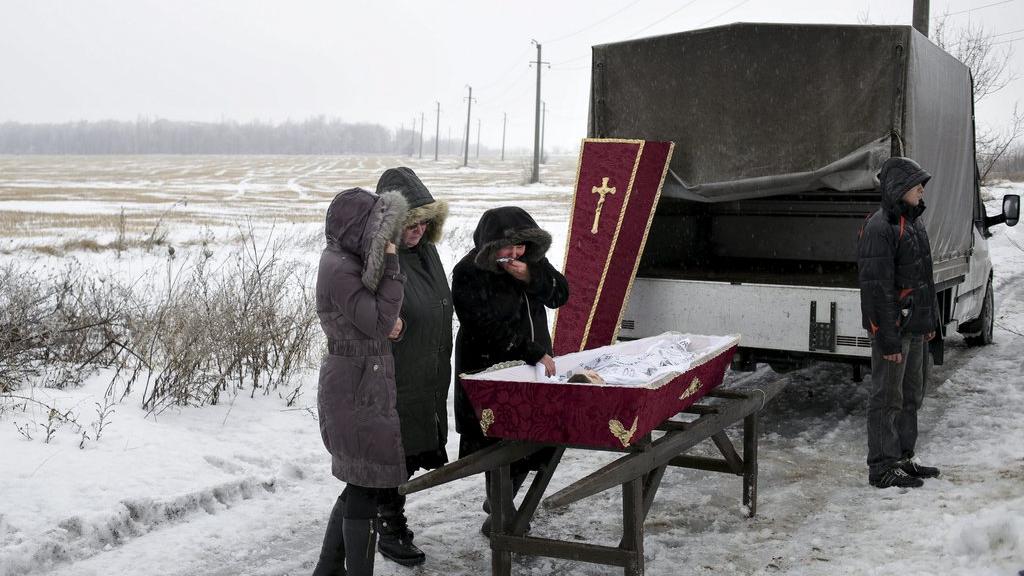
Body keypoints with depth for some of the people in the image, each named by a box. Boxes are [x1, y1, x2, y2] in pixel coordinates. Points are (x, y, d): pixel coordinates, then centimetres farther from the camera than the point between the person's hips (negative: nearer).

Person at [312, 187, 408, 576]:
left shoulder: (346, 260, 9)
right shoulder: (340, 270, -20)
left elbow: (374, 317, 17)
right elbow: (379, 325, -20)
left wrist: (389, 319, -5)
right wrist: (390, 266, -18)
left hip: (362, 383, 10)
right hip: (358, 387, -10)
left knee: (360, 482, 17)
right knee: (366, 486, -1)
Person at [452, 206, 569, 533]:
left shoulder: (532, 261, 5)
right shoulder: (469, 273, -16)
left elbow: (560, 294, 4)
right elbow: (489, 329, -21)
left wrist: (531, 277, -16)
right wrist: (536, 355, -22)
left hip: (533, 369, 6)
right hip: (490, 373, -6)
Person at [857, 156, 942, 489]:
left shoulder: (913, 222, 13)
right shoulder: (879, 228, -18)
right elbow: (876, 287, -22)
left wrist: (931, 321, 19)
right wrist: (887, 337, -23)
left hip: (916, 328, 10)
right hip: (894, 329, -10)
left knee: (912, 396, 17)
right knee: (887, 399, -1)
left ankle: (903, 458, 30)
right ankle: (882, 468, 7)